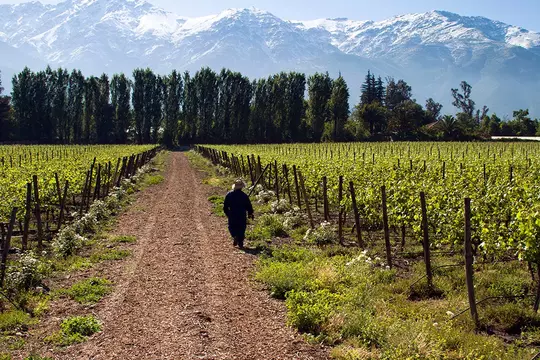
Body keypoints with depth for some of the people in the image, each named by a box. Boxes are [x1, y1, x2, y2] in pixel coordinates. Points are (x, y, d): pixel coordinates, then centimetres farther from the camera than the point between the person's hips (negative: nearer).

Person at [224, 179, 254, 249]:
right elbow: (249, 206, -2)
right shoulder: (244, 195, -9)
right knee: (241, 229, 10)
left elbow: (225, 206, 4)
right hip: (242, 216, -1)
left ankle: (235, 236, -11)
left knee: (232, 227, 16)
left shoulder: (229, 194, -2)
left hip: (232, 215, 1)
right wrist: (250, 214, 14)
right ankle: (240, 243, 7)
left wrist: (227, 213, 18)